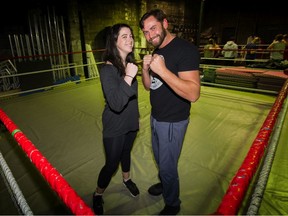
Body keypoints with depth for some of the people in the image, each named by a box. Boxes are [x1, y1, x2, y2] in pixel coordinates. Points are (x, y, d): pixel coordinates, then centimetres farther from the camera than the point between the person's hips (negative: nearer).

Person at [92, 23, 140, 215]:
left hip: (131, 123, 6)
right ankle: (98, 195, 37)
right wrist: (128, 76, -38)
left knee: (126, 152, 27)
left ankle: (127, 179, 54)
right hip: (115, 128, -6)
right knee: (111, 163, 8)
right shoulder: (108, 70, -24)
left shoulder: (129, 64, -2)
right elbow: (115, 104, -33)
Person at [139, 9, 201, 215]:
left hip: (172, 121, -8)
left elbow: (193, 94, -29)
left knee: (167, 165, 9)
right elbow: (148, 86, 8)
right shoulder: (156, 51, 5)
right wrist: (146, 69, -12)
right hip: (156, 117, 8)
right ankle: (164, 183, 55)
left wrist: (163, 71, -36)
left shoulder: (185, 49, -20)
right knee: (159, 158, 27)